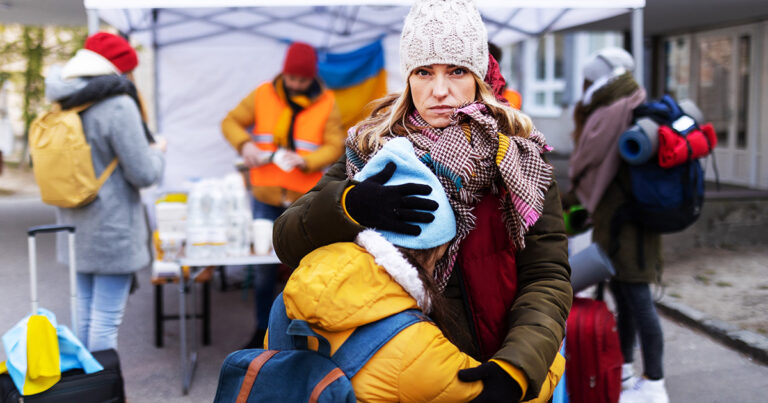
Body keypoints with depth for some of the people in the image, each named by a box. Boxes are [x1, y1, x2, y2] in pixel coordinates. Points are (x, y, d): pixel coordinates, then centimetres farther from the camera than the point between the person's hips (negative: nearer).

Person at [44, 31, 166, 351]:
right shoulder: (118, 106, -19)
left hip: (76, 227, 8)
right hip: (112, 230, -8)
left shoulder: (64, 105, 5)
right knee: (106, 319, 0)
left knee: (85, 312, 19)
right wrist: (157, 152, 3)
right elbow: (144, 174, -17)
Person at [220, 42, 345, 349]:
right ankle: (262, 331, 25)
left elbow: (335, 146, -4)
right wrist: (244, 144, -12)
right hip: (266, 197, 1)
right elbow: (231, 121, 8)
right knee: (264, 269, 9)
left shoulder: (326, 103, 1)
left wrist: (303, 161, -21)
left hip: (307, 200, -1)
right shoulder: (264, 95, 3)